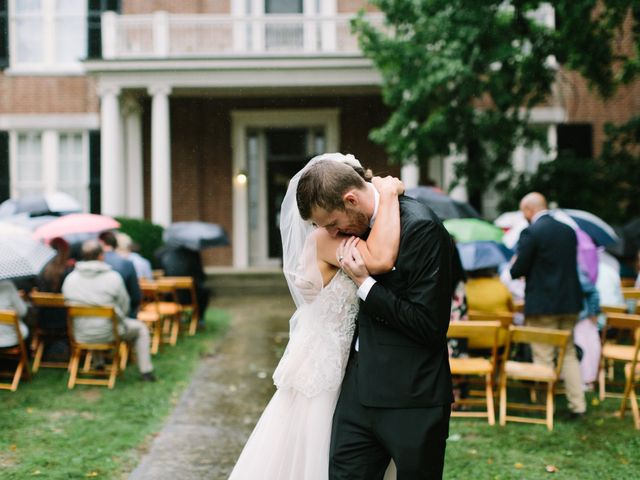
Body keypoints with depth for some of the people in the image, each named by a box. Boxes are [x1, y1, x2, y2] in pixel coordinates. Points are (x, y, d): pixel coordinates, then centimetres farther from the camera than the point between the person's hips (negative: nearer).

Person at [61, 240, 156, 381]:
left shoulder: (70, 279, -6)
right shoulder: (113, 277, -15)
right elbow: (124, 307, -4)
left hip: (80, 336, 4)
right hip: (108, 334, -4)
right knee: (141, 328, 22)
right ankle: (146, 371, 23)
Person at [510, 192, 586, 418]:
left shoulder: (531, 232, -14)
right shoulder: (568, 230, 7)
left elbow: (518, 270, -13)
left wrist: (514, 267, 10)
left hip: (542, 305, -6)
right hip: (570, 302, 7)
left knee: (543, 357, 3)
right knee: (569, 353, 15)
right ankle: (578, 405, 15)